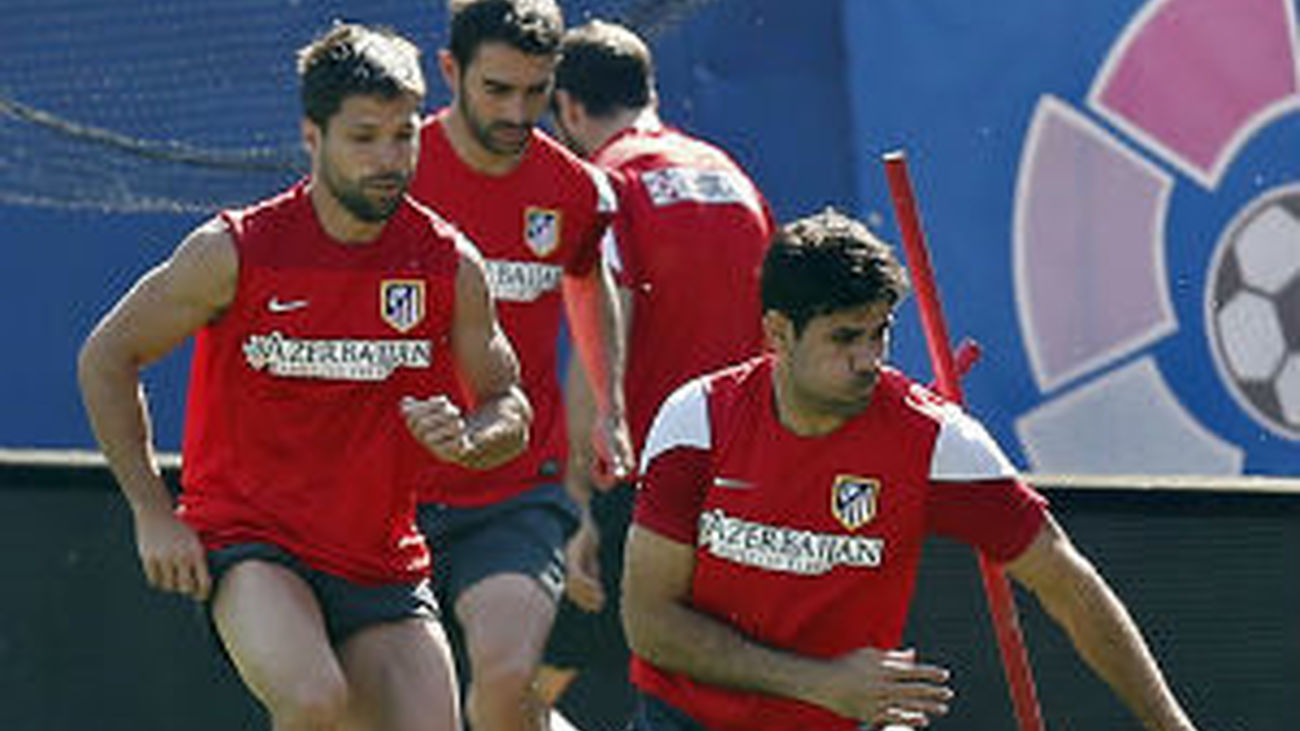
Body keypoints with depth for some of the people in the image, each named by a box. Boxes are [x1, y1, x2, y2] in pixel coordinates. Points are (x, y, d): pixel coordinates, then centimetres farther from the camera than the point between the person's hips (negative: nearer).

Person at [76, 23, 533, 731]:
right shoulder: (235, 251, -9)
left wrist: (466, 440, -14)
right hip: (246, 540, -4)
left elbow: (510, 409, 11)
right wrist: (153, 514, -3)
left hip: (382, 563, 4)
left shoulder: (451, 265, -1)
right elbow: (105, 359, 2)